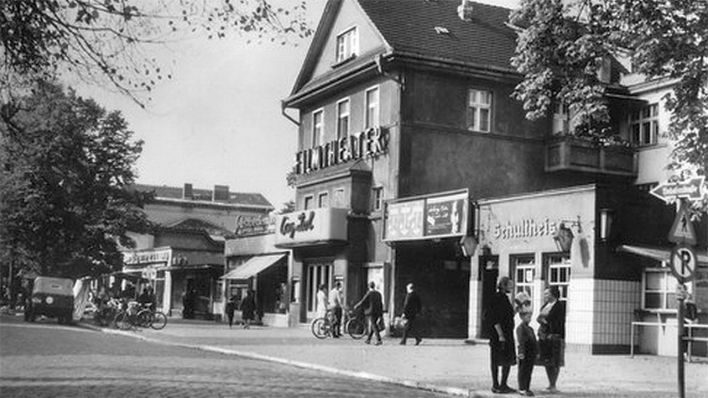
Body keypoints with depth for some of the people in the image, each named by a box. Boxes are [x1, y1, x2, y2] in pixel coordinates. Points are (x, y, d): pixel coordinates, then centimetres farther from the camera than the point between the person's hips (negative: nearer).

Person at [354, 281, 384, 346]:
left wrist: (356, 306, 10)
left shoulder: (368, 294, -10)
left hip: (371, 312, -6)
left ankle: (379, 340, -15)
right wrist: (381, 313, 14)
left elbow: (362, 302, -7)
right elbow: (381, 304, 9)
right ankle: (368, 339, 23)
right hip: (377, 312, 6)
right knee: (371, 326, 16)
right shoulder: (378, 294, 7)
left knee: (374, 326, -7)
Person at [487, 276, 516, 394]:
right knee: (496, 361, -3)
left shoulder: (504, 298, 15)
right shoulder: (496, 298, -14)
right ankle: (496, 385, 3)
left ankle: (503, 385, 17)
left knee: (509, 360, 11)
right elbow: (494, 319, -20)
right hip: (498, 334, -9)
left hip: (507, 334, 9)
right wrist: (500, 335, -21)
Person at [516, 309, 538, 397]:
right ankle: (522, 389, 1)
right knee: (523, 372, -3)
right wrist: (522, 352, -26)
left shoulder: (530, 328, 17)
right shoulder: (520, 328, -9)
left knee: (529, 372, 12)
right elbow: (521, 341, -19)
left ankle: (527, 388, 19)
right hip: (525, 355, -8)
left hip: (532, 354, 8)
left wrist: (537, 352, 19)